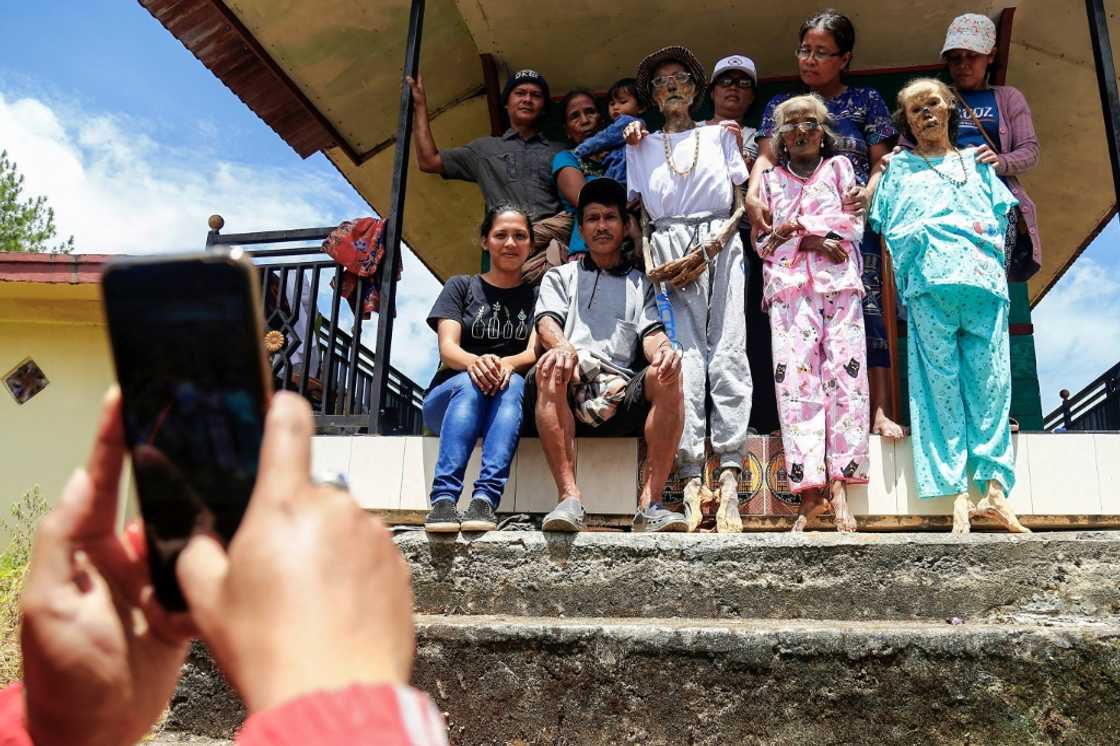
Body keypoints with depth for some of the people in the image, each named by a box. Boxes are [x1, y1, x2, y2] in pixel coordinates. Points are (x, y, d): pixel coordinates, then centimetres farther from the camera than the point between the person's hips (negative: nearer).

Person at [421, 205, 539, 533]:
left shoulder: (537, 296, 14)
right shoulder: (461, 287, 11)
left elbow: (535, 353, -2)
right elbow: (447, 349, -3)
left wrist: (506, 364, -27)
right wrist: (475, 362, -28)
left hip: (509, 402, 0)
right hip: (450, 396, 0)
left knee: (513, 383, -34)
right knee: (470, 383, -35)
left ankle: (485, 499, -48)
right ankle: (443, 498, -48)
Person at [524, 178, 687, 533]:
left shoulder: (640, 284, 27)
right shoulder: (561, 277, 25)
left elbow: (652, 333, 10)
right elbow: (547, 323, 5)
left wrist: (663, 351, -18)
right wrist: (563, 347, -22)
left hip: (619, 392, 1)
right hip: (568, 390, -1)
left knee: (667, 376, -29)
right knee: (550, 369, -34)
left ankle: (650, 504, -32)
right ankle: (569, 498, -39)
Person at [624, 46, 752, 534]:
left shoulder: (719, 134, 18)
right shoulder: (640, 145, 20)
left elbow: (743, 200, 11)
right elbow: (635, 210, 15)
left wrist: (723, 235, -7)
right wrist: (647, 261, -1)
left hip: (720, 245, 0)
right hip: (670, 248, 0)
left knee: (727, 353, -12)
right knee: (684, 355, -12)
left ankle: (730, 477, -19)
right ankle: (691, 479, -18)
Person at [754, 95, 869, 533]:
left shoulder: (839, 167, 21)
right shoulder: (771, 180, 22)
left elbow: (854, 225, 8)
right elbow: (762, 241, 13)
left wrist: (795, 229, -1)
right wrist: (821, 240, -2)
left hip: (839, 285, 0)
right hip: (788, 287, 0)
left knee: (844, 377, -12)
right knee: (795, 381, -13)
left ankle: (838, 486, -13)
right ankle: (808, 491, -16)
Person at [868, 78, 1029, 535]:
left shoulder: (977, 164, 28)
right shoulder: (899, 168, 23)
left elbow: (1001, 218, 19)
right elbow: (889, 229, 13)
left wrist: (983, 233, 3)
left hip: (985, 281, 2)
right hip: (929, 281, -2)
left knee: (992, 383, -7)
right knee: (940, 386, -9)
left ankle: (995, 489, -9)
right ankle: (957, 498, -11)